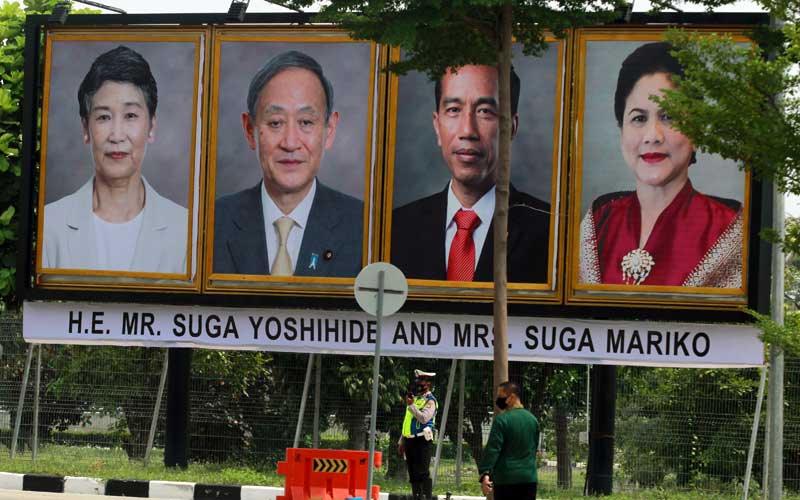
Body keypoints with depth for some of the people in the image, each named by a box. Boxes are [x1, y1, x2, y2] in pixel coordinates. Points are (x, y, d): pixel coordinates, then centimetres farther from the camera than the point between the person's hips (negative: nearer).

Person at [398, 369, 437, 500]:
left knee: (423, 473, -13)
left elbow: (424, 418, -23)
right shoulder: (414, 398, 22)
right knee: (413, 474, 9)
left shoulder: (430, 401, -5)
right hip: (409, 440, 8)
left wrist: (411, 405, -23)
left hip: (421, 440, -8)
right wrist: (402, 442, 24)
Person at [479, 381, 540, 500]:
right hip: (529, 478, 5)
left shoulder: (502, 420, -10)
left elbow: (492, 449, -16)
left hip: (506, 478, -5)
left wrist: (485, 474, -21)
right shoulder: (533, 420, 11)